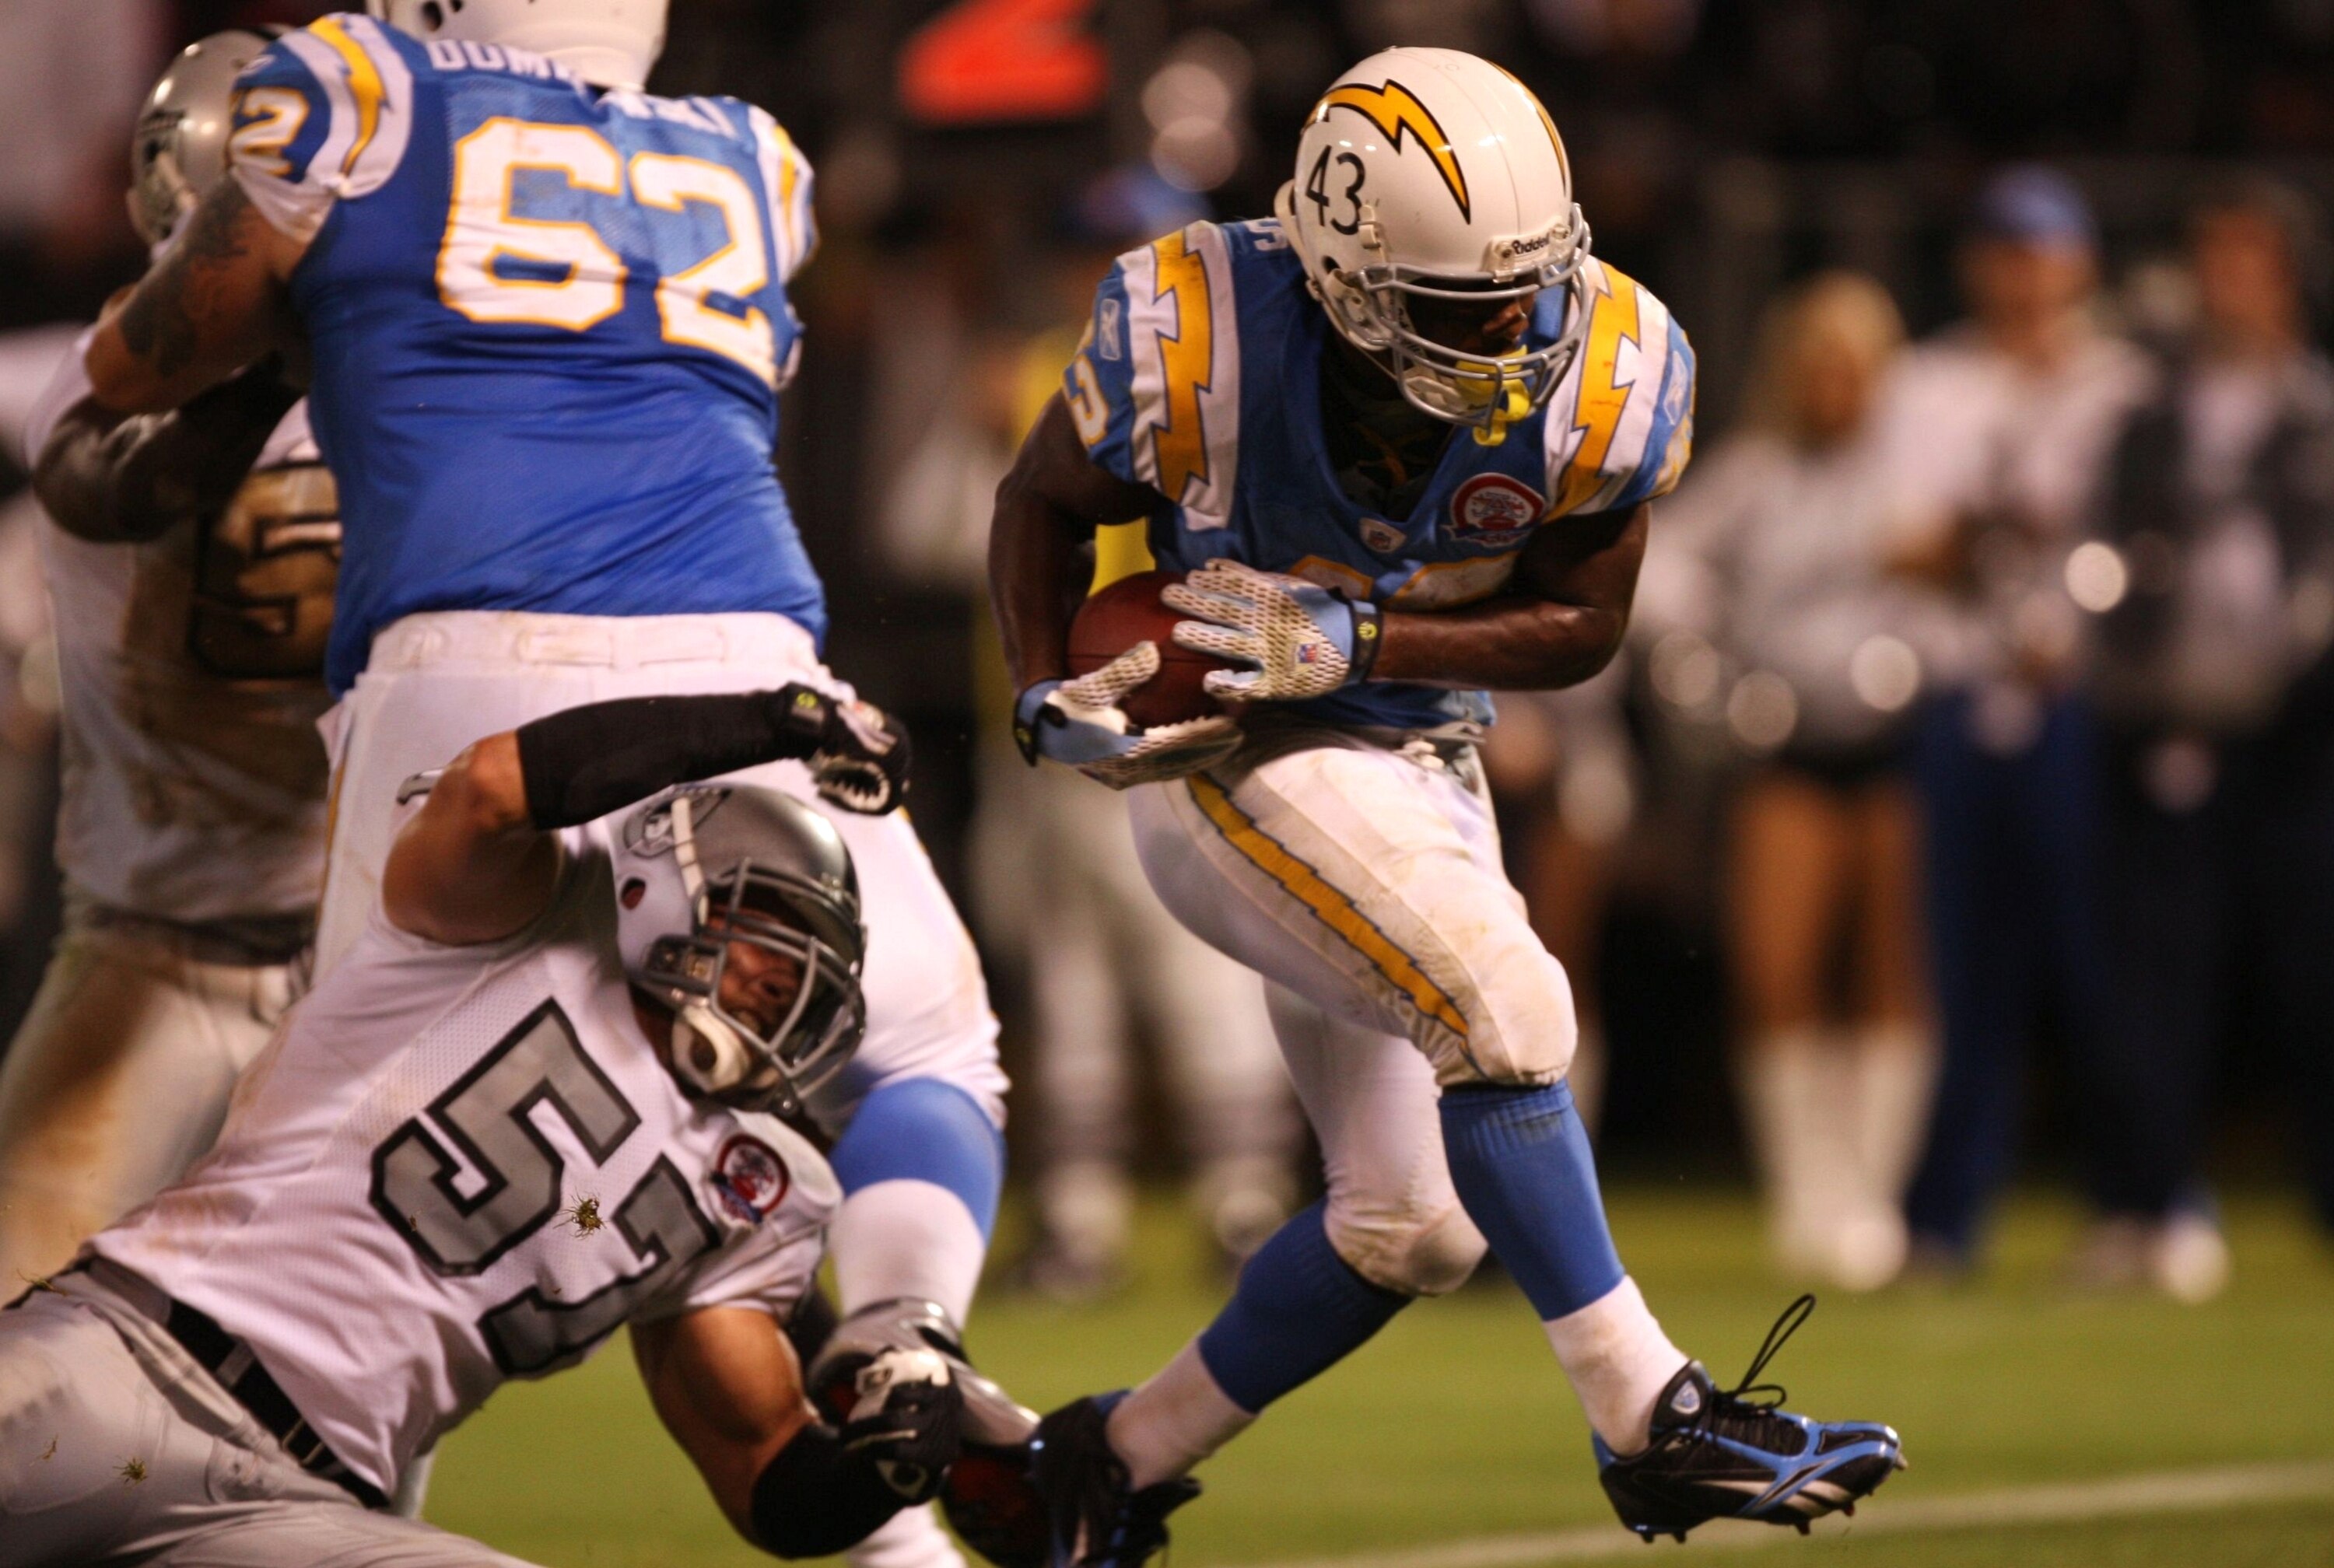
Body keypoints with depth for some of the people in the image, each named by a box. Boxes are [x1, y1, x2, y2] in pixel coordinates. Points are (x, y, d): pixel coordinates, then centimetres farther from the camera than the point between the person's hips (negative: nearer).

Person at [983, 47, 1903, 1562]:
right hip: (1237, 760, -6)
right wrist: (1052, 697, -20)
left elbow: (1582, 627, -6)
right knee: (1498, 995, -28)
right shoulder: (1203, 344, -24)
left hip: (1423, 765, 6)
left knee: (1410, 1225, 9)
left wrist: (1353, 641, -21)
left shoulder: (1601, 375, -17)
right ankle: (1651, 1419, -24)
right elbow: (1044, 502, -4)